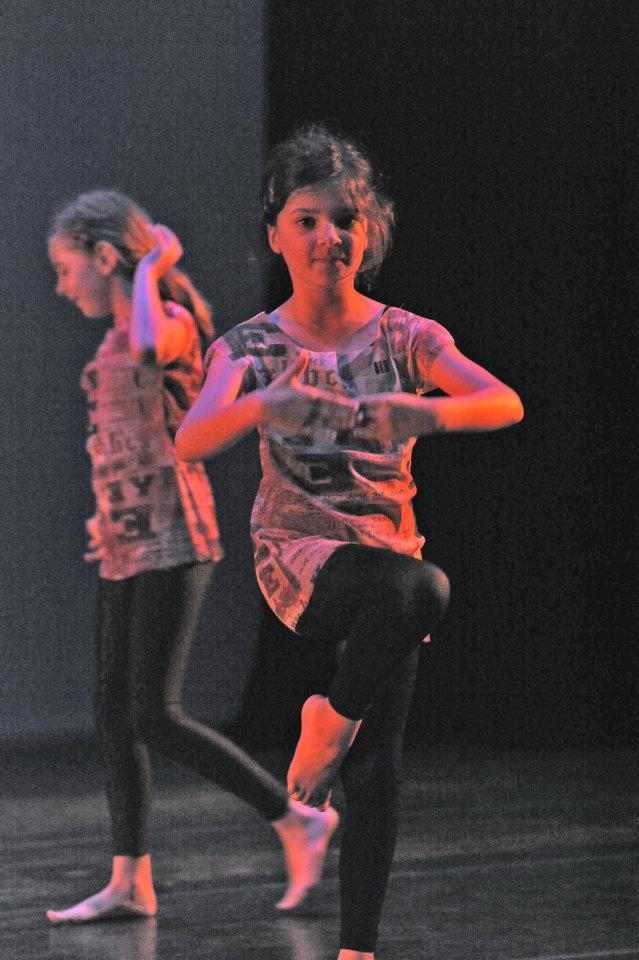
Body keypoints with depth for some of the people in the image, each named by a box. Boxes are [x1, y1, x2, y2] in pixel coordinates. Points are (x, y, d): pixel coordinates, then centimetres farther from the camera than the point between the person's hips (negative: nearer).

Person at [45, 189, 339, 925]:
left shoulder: (171, 321, -11)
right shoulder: (122, 336, 15)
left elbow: (152, 348, -36)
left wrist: (152, 271, -20)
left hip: (169, 540, -9)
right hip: (127, 545, 9)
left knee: (156, 718, -13)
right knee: (113, 712, 8)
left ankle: (298, 823, -4)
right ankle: (131, 882, 12)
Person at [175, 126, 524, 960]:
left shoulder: (404, 337, 2)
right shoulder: (252, 347, -1)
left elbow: (506, 404, -15)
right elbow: (189, 443, -18)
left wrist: (427, 412, -36)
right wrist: (264, 404, -38)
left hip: (386, 550, 3)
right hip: (298, 555, -3)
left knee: (379, 764, -4)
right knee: (418, 587, -34)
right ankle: (331, 723, -11)